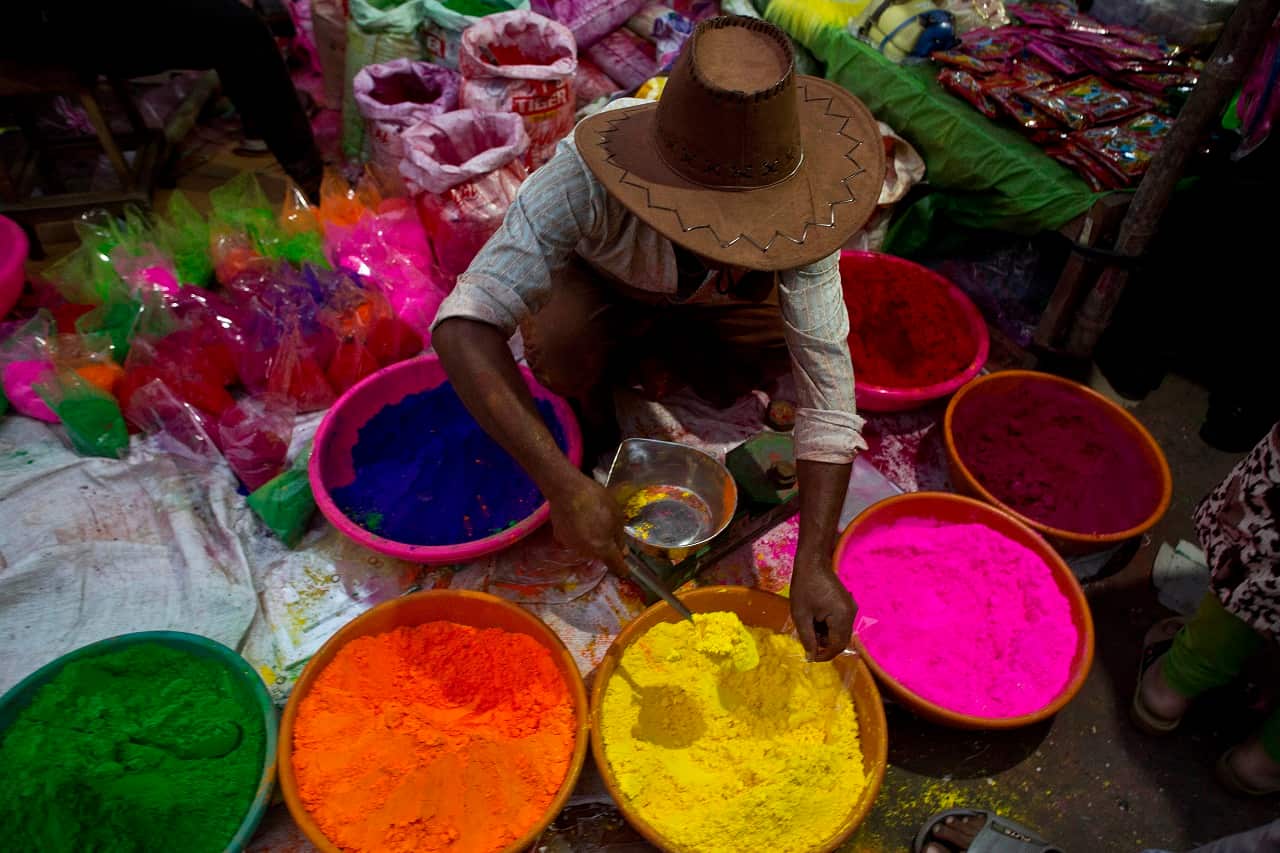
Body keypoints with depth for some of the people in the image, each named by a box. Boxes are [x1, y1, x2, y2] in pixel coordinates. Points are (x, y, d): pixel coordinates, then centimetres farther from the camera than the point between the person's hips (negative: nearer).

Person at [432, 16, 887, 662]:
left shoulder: (787, 204, -36)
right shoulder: (584, 177, -43)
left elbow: (826, 389, -35)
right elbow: (464, 325, -49)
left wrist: (814, 566, -42)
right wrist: (564, 486, -58)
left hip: (710, 294, 3)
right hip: (598, 274, -2)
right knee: (563, 356, -34)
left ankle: (655, 342, 7)